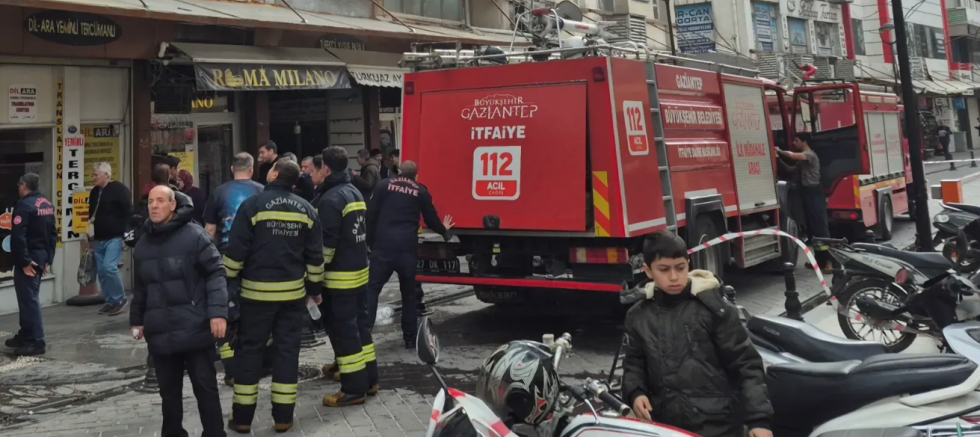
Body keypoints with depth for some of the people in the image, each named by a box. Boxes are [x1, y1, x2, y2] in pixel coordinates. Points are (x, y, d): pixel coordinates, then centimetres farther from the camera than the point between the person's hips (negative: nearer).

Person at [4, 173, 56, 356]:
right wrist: (48, 258, 16)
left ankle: (37, 341, -4)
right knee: (30, 297, 18)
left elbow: (18, 236, -23)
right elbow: (53, 234, 15)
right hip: (40, 257, 9)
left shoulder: (24, 205, -16)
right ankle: (25, 335, 27)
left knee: (29, 299, -5)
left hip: (28, 260, -9)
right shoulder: (48, 204, 12)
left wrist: (24, 261, -19)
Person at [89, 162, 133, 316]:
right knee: (101, 270, 7)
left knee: (109, 267, -18)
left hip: (114, 237, -8)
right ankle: (110, 301, 16)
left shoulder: (119, 190, -10)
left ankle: (120, 299, -3)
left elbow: (128, 213, -13)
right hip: (99, 238, 8)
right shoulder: (94, 192, 15)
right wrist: (90, 220, 12)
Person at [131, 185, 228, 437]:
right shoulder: (143, 245, 13)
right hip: (160, 333, 6)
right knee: (169, 390, 16)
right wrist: (137, 319, 23)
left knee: (205, 387, 3)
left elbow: (216, 273, -10)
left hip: (195, 330, -5)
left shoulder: (194, 236, -7)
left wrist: (218, 311, -19)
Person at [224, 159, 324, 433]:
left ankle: (242, 417, 11)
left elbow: (236, 251, -9)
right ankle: (283, 417, 11)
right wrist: (315, 288, 17)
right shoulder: (306, 209, 4)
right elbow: (315, 256, 7)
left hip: (257, 291, -3)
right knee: (287, 350, 8)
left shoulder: (253, 204, -8)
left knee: (249, 350, 7)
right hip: (293, 292, 3)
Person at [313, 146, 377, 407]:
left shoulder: (330, 199, -18)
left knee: (343, 329, -5)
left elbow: (326, 244, -20)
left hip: (339, 276, -9)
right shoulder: (354, 193, 12)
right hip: (360, 270, 9)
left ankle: (354, 389, -1)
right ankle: (368, 378, 23)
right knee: (359, 323, 15)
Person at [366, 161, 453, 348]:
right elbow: (431, 220, 15)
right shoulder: (421, 191, 10)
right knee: (409, 293, 14)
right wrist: (443, 230, 36)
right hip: (407, 248, 1)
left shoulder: (384, 185, 9)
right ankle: (410, 338, 16)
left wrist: (370, 241, 14)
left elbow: (371, 215, 5)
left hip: (383, 245, -1)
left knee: (372, 288, 2)